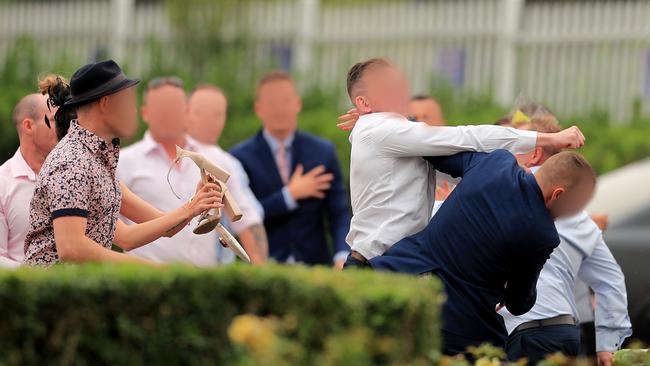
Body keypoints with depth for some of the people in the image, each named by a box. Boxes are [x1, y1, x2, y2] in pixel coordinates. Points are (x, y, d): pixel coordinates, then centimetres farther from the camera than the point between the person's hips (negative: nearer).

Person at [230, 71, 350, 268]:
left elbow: (339, 214, 2)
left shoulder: (324, 152, 6)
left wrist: (342, 256, -15)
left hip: (315, 266, 2)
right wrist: (290, 194, -12)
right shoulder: (241, 157, 1)